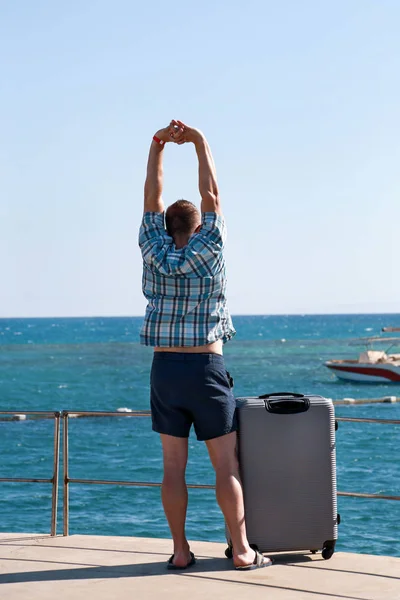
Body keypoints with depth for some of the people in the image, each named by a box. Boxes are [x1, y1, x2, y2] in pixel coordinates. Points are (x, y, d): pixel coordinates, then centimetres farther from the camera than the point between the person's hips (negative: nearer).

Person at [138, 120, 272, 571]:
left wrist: (157, 147, 9)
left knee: (174, 466, 4)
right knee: (226, 465, 0)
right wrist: (199, 142, 5)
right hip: (205, 369, -3)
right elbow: (210, 195, -2)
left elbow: (152, 199, 7)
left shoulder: (155, 254, 1)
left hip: (164, 369, 3)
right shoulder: (206, 250, -7)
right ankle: (242, 551, 0)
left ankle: (180, 551, 4)